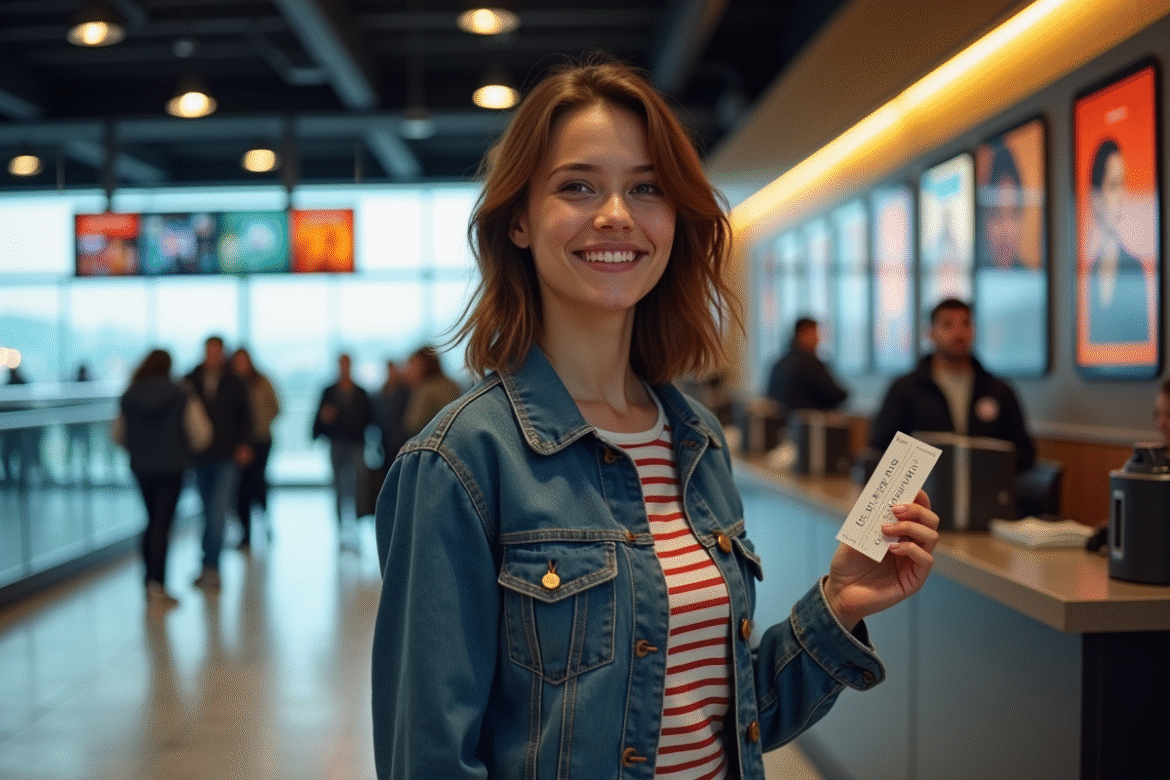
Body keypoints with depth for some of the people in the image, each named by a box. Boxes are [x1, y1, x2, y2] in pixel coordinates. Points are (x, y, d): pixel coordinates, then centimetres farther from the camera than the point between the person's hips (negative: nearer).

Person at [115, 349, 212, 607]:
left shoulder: (129, 396, 1)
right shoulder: (181, 395, -8)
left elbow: (119, 434, 8)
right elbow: (201, 433, -11)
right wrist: (188, 449, 10)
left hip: (141, 467, 4)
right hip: (172, 467, -4)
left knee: (152, 521, 18)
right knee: (162, 524, -3)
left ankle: (151, 582, 21)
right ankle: (157, 586, -8)